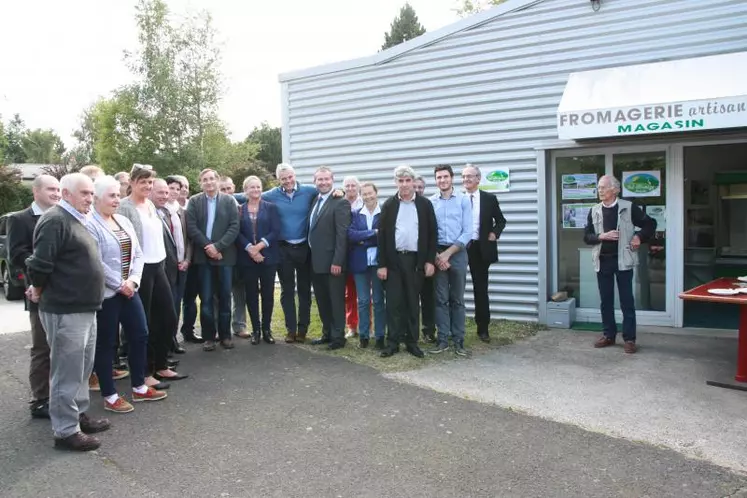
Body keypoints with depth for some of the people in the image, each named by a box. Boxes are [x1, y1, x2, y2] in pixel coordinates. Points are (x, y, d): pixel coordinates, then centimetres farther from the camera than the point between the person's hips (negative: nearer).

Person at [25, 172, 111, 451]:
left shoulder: (76, 220, 15)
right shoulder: (55, 220, -16)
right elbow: (39, 265, -20)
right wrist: (39, 292, -5)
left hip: (84, 307, 10)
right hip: (66, 310, -10)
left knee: (83, 366, 19)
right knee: (67, 370, -1)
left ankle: (79, 415, 32)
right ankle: (66, 431, 10)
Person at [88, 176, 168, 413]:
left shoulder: (124, 221, 10)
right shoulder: (90, 225, -14)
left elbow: (137, 254, 8)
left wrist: (133, 280, -7)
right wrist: (119, 285, -14)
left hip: (128, 290, 8)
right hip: (105, 293, -8)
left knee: (140, 335, 12)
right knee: (105, 344, 4)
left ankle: (139, 388, 26)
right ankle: (109, 396, 15)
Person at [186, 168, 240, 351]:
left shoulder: (229, 201, 3)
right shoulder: (194, 201, 4)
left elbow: (234, 227, -4)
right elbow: (191, 227, -4)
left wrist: (218, 246, -14)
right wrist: (207, 246, -13)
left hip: (224, 255, 0)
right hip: (203, 255, 0)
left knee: (225, 297, 5)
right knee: (206, 298, 2)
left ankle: (225, 335, 15)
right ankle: (208, 337, 11)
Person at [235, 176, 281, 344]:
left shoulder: (271, 207, 6)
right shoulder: (239, 209, 7)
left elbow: (276, 230, -3)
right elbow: (237, 233, -1)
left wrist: (260, 245, -14)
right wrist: (250, 248, -15)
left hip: (268, 256, 0)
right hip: (247, 258, 0)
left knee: (267, 293, 2)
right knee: (251, 294, 3)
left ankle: (266, 329, 12)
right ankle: (255, 330, 12)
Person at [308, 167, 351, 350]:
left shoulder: (340, 203, -10)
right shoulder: (314, 200, 13)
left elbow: (342, 235, -16)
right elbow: (312, 230, 15)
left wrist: (337, 261, -20)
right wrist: (311, 256, 8)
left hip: (332, 262, -7)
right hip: (316, 261, 8)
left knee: (336, 300, 3)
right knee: (322, 300, 15)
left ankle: (338, 337, 12)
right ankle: (327, 333, 26)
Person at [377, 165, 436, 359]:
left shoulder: (425, 204, 3)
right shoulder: (389, 205, 3)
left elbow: (432, 234, 4)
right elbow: (382, 235, 1)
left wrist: (430, 261, -4)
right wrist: (381, 264, -4)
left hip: (416, 260, 0)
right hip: (394, 260, 0)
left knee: (412, 302, 7)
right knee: (393, 302, 2)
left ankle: (412, 341, 16)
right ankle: (393, 342, 10)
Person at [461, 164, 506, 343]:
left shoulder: (489, 199, 3)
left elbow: (501, 220, 11)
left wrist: (494, 233, -6)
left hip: (481, 249, 0)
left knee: (481, 288, 7)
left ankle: (483, 328, 16)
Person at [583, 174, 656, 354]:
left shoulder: (629, 208, -3)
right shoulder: (594, 211, 6)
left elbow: (650, 224, 6)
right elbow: (586, 236, 6)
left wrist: (639, 237, -7)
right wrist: (601, 236, -12)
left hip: (622, 260, -3)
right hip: (602, 261, 3)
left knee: (627, 301, 1)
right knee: (605, 301, 10)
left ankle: (629, 339, 7)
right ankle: (609, 335, 21)